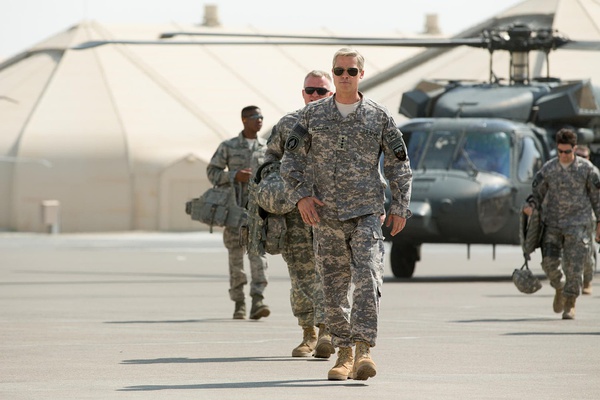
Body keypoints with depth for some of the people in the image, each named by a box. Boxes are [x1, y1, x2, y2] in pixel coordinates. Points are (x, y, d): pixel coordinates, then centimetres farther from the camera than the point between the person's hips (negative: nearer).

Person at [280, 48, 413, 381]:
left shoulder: (378, 116, 5)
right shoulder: (312, 114, 8)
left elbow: (398, 164, 9)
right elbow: (292, 159, 8)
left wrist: (400, 207, 3)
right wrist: (301, 196, -6)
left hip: (366, 210, -2)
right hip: (325, 214, 2)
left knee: (367, 278, -16)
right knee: (334, 285, 4)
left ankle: (364, 350, -21)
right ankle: (344, 353, 13)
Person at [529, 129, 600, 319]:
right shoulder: (548, 169, 0)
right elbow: (537, 193, 12)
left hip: (576, 224, -2)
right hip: (552, 223, 2)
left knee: (573, 266, -7)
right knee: (549, 262, -5)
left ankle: (570, 304, 3)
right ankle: (560, 288, 25)